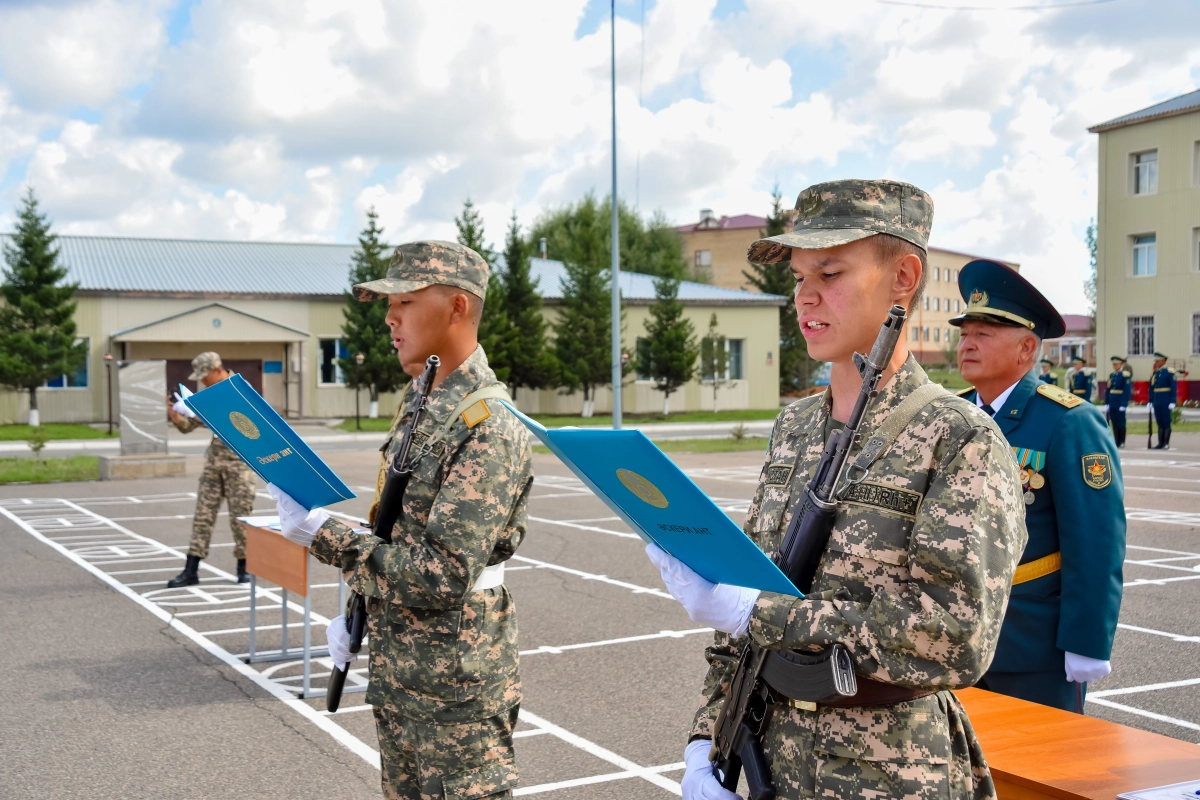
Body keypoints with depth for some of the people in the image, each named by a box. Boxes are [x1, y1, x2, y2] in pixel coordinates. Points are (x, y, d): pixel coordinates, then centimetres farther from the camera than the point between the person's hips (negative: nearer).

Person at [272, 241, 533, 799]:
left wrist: (322, 535, -22)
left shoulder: (488, 427, -21)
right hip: (395, 674, 9)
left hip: (455, 690, -9)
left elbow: (445, 576, -27)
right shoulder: (417, 403, 8)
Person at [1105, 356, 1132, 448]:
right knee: (1114, 422, 7)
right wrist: (1106, 403, 10)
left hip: (1120, 403, -6)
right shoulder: (1111, 375, 14)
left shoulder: (1125, 375, -7)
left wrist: (1124, 404, -18)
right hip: (1112, 403, 6)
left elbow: (1127, 390, -13)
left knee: (1121, 422, -1)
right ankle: (1116, 441, 11)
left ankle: (1122, 442, 5)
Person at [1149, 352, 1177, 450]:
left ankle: (1166, 444, 0)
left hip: (1166, 402, -6)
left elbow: (1173, 388, -8)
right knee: (1160, 422, 7)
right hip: (1157, 402, 6)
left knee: (1166, 422, -2)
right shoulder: (1154, 373, 13)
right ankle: (1160, 443, 10)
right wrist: (1150, 401, 11)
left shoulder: (1169, 372, -5)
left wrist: (1172, 402, -13)